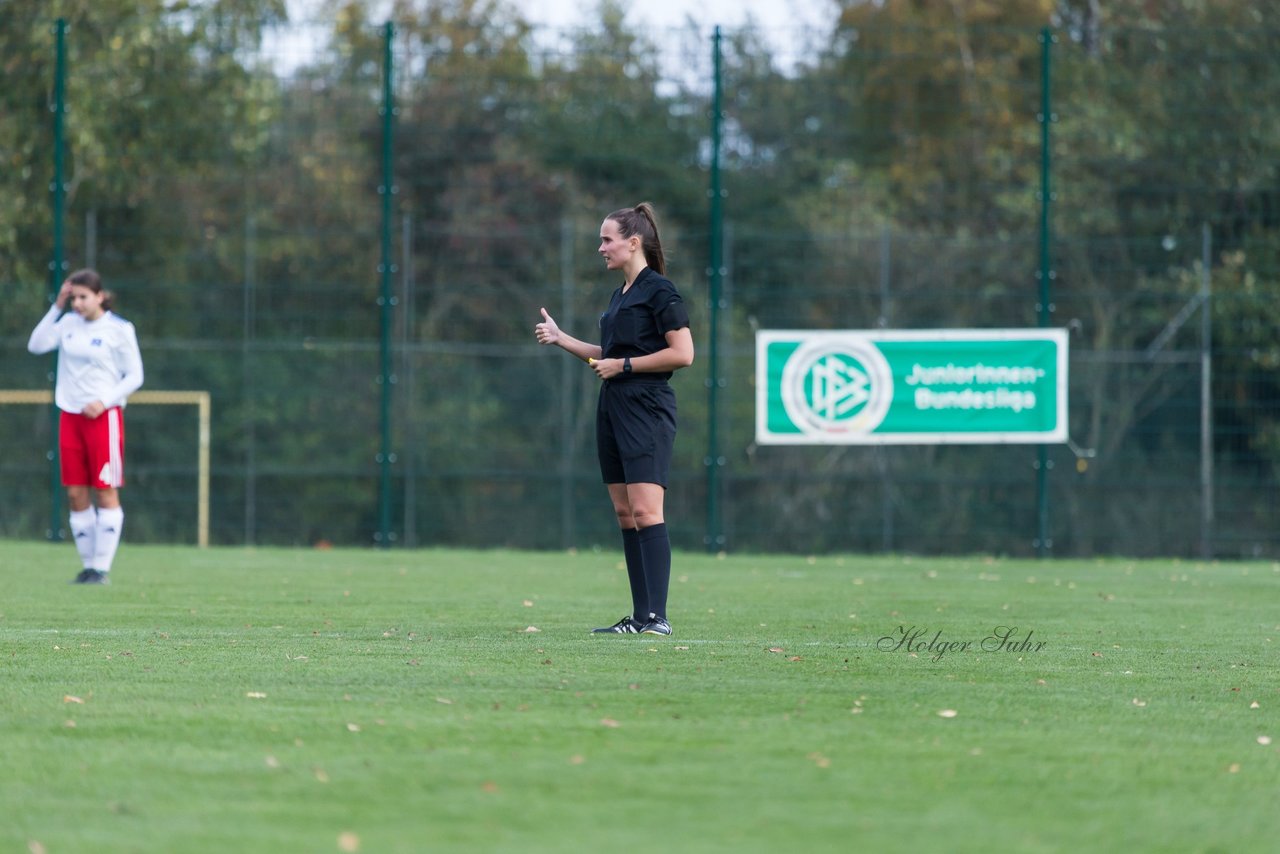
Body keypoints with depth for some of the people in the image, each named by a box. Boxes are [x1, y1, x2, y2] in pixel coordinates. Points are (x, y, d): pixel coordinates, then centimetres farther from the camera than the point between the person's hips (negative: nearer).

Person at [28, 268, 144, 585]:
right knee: (75, 493, 4)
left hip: (103, 416, -5)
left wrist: (104, 402, -15)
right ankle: (88, 565, 10)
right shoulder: (68, 323, 7)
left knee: (106, 492, -3)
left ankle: (102, 567, -1)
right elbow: (36, 345, -3)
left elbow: (134, 377, -3)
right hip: (70, 414, 5)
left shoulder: (119, 330, -5)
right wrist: (56, 307, -7)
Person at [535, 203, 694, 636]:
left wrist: (623, 365, -12)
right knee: (624, 513, 7)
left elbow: (683, 353, -15)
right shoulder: (619, 295, 18)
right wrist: (560, 339, 19)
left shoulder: (659, 291, -9)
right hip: (613, 409, 10)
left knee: (645, 510, -16)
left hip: (647, 409, -10)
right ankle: (640, 616, 8)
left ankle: (657, 616, -19)